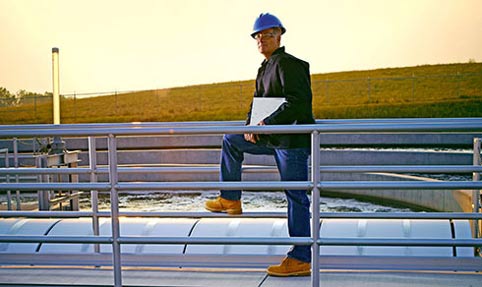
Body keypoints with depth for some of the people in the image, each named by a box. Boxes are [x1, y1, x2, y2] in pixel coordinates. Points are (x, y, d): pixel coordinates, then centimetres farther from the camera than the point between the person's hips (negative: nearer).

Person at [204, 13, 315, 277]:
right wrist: (250, 125, 3)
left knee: (295, 196, -7)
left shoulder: (288, 64, -12)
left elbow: (298, 102, -23)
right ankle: (230, 200, 22)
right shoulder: (266, 68, 18)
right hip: (274, 138, 10)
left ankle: (300, 260, -1)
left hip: (292, 138, -10)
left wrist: (267, 124, -25)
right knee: (231, 141, 20)